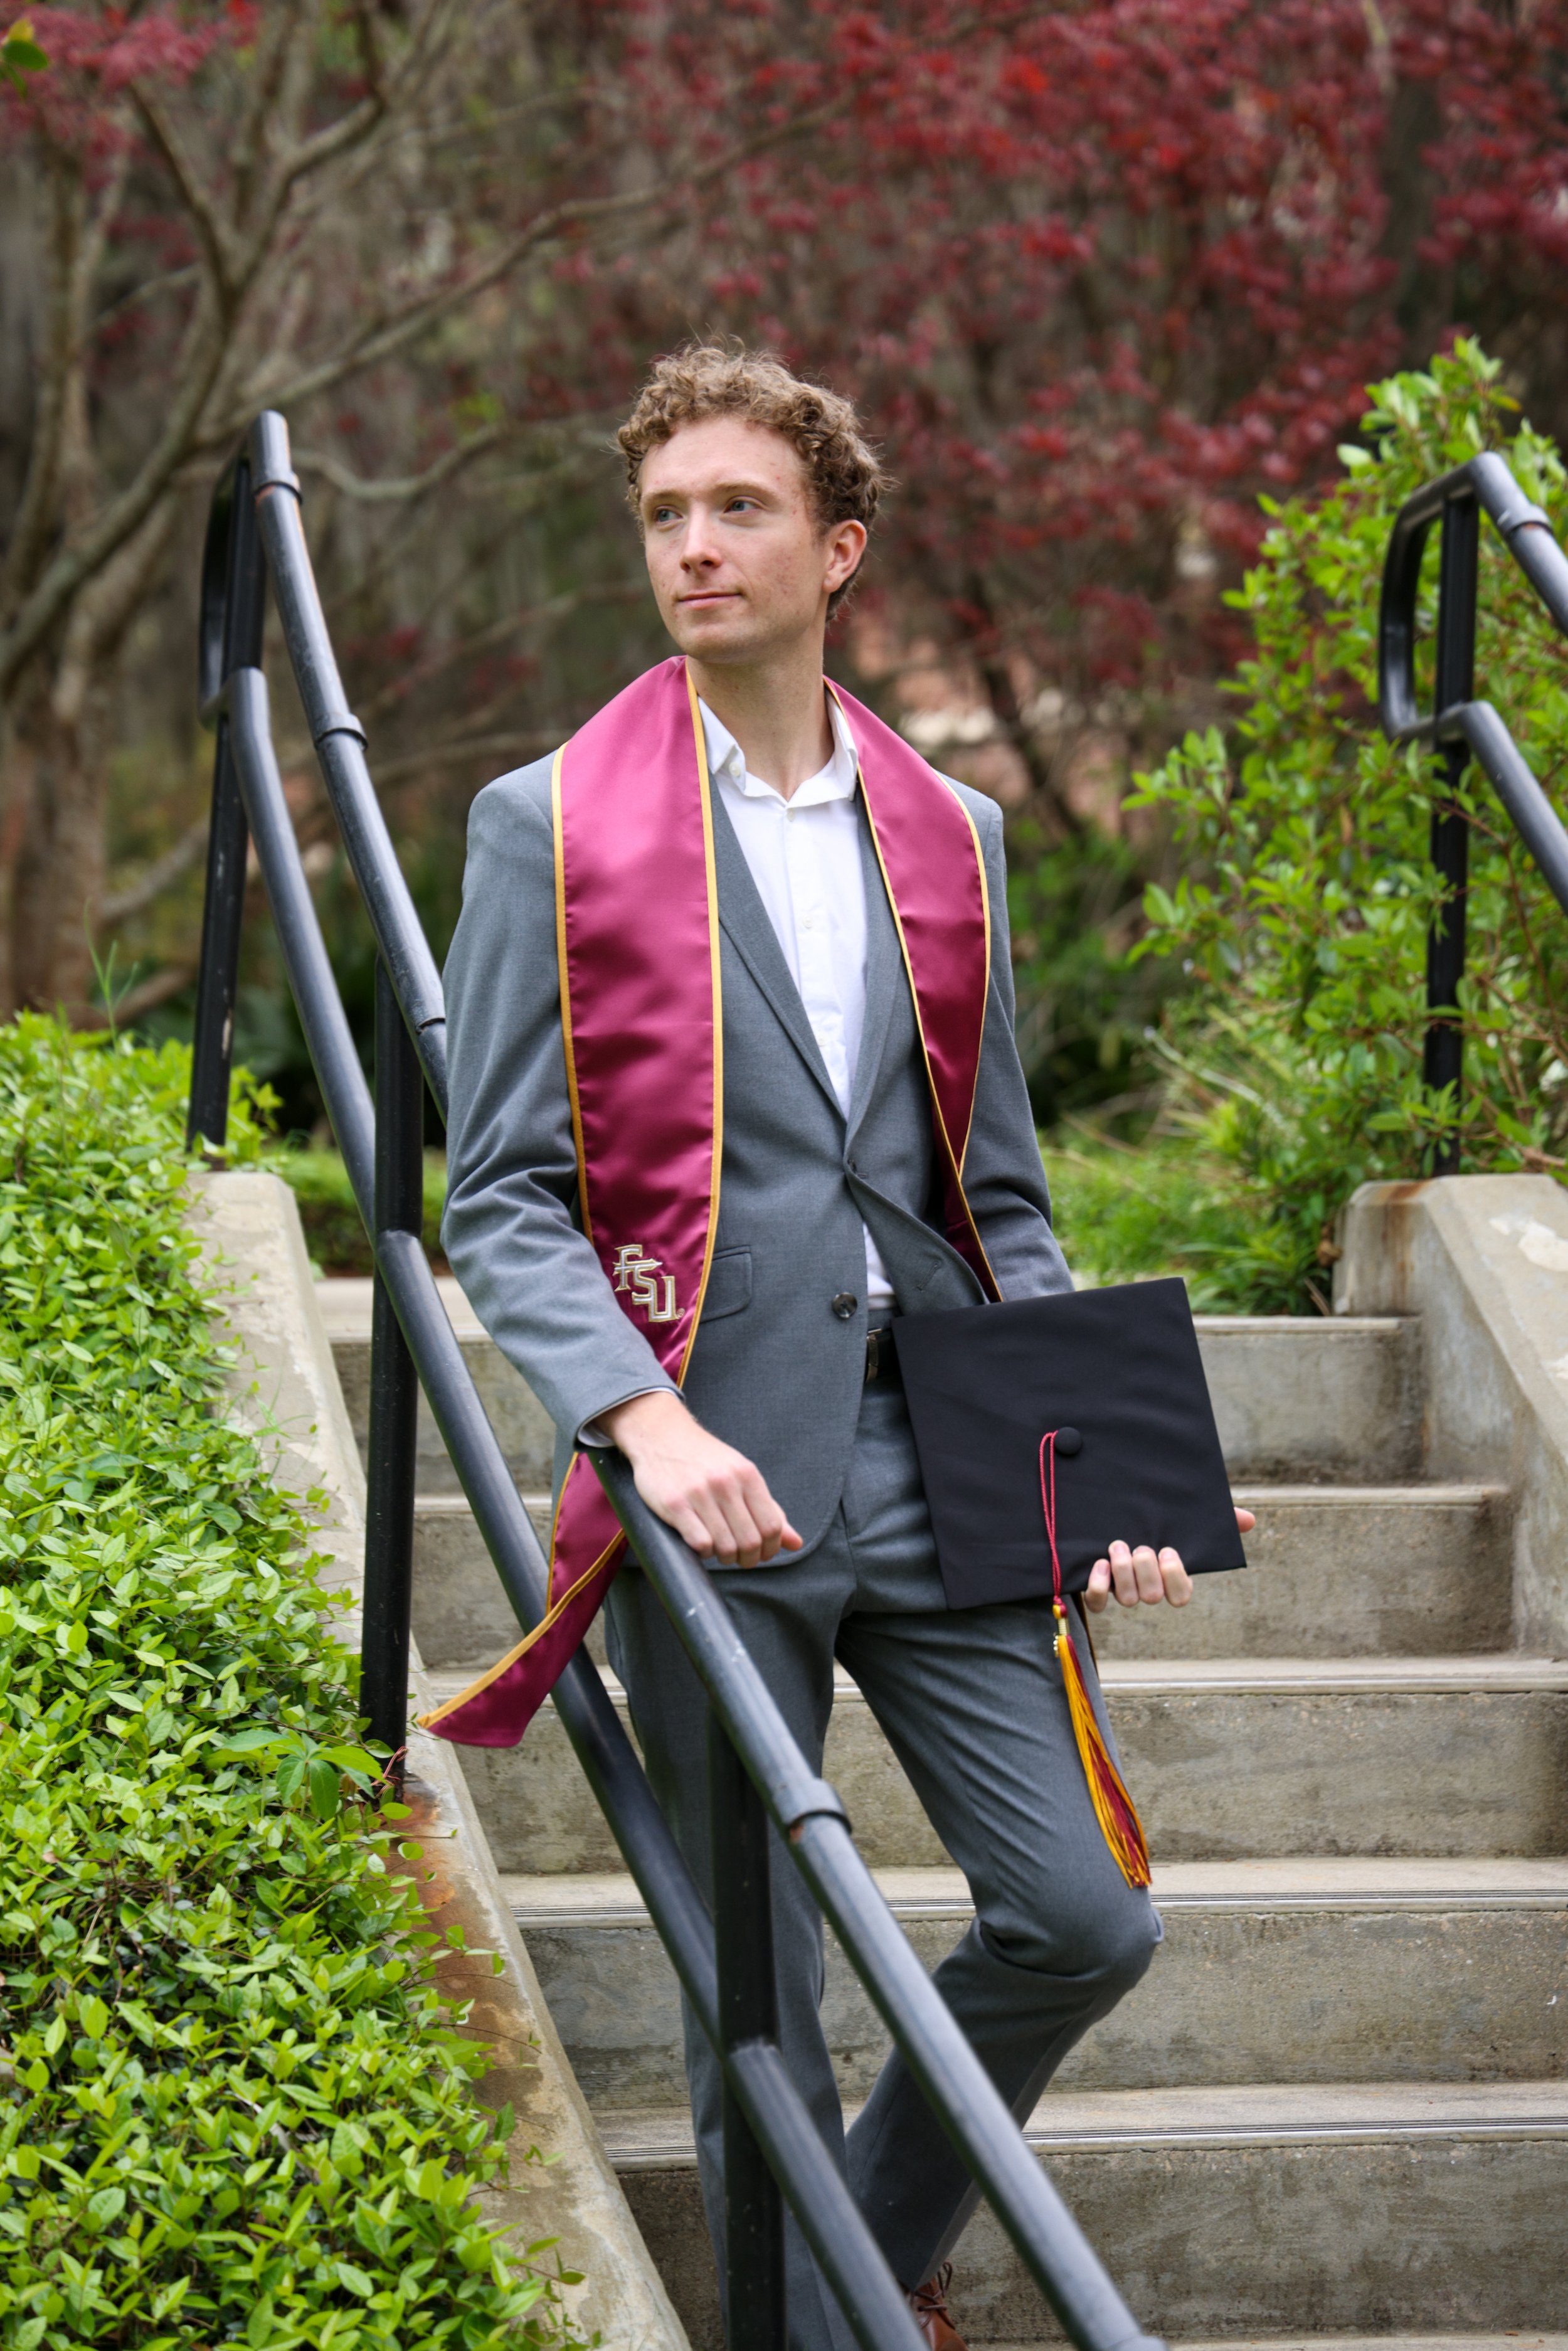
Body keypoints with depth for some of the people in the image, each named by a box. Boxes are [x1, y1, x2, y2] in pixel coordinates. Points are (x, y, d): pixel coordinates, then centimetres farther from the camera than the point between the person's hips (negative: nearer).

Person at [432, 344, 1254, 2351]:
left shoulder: (949, 834, 13)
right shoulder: (549, 827, 1)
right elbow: (500, 1199, -3)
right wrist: (643, 1416, -19)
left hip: (940, 1455, 4)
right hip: (710, 1472, -4)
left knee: (1083, 1918, 3)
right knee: (761, 1994, 1)